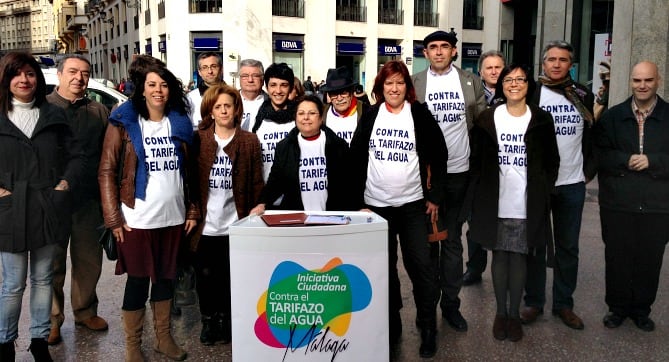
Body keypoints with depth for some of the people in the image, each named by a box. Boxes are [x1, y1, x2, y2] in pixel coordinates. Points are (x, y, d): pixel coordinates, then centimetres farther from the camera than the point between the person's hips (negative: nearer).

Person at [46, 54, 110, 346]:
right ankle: (52, 319, 21)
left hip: (89, 201, 2)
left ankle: (85, 311, 29)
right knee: (52, 263, 6)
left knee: (89, 260, 12)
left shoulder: (100, 112, 9)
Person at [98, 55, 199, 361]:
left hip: (173, 217, 4)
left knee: (166, 277, 14)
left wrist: (192, 210, 7)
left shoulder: (180, 122, 8)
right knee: (138, 281, 5)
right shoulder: (124, 122, -3)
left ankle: (163, 337, 30)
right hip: (137, 219, -4)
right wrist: (113, 218, -12)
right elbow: (106, 172, -6)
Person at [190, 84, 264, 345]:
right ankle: (208, 320, 28)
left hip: (235, 224, 0)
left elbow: (256, 183, 1)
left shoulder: (249, 142, 1)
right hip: (205, 223, 1)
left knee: (230, 275, 9)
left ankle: (225, 319, 28)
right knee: (205, 274, 10)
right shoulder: (198, 140, 2)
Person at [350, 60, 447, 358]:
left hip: (413, 203, -1)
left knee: (422, 265, -4)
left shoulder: (420, 114, 0)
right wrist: (356, 198, 0)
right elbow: (356, 158, 4)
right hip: (375, 204, 2)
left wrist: (435, 196, -2)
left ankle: (428, 327, 12)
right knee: (384, 267, 9)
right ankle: (391, 325, 24)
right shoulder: (370, 116, 3)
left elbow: (438, 155, 2)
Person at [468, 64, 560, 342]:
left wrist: (542, 193, -1)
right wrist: (479, 195, 0)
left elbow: (552, 162, 7)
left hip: (527, 205, 0)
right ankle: (500, 312, 23)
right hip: (496, 203, 0)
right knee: (499, 256, 9)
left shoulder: (541, 120, 3)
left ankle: (514, 314, 21)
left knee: (519, 257, 7)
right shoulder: (487, 119, 3)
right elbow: (475, 160, 5)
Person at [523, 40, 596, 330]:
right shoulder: (530, 94, -4)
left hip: (572, 184, 3)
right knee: (536, 245, 6)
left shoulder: (583, 96, 6)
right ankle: (533, 302, 19)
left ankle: (564, 303, 22)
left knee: (568, 247, 10)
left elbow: (592, 136, 13)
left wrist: (589, 170, 5)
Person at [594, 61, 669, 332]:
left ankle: (641, 309, 28)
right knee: (617, 258, 9)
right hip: (617, 204, 0)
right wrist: (626, 161, -17)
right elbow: (599, 154, -3)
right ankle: (617, 307, 26)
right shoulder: (612, 116, 4)